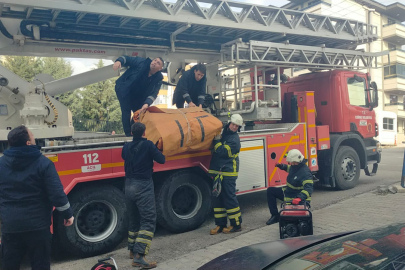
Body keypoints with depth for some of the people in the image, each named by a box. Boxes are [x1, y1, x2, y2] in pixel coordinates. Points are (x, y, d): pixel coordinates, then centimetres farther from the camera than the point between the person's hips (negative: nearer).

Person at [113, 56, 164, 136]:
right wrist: (119, 61, -39)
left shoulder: (158, 78, -14)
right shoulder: (141, 62, -18)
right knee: (126, 111, -13)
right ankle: (128, 134, -11)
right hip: (123, 89, -4)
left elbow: (153, 93, -21)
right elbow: (127, 59, -16)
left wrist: (147, 103, -38)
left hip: (137, 96, 4)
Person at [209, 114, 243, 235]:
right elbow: (216, 150, 23)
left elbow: (222, 151, -21)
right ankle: (220, 224, 18)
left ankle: (236, 225, 8)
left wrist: (216, 140, -10)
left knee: (229, 198, -3)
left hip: (228, 174, -8)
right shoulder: (224, 135, 16)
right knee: (217, 198, 9)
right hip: (218, 173, 8)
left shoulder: (234, 139, -11)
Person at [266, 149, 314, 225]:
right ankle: (275, 215, 6)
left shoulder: (305, 172, -29)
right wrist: (282, 166, 8)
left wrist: (300, 198, -53)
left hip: (295, 199, -10)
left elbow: (309, 188, -39)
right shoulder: (294, 166, 0)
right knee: (270, 191, 7)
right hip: (288, 192, 10)